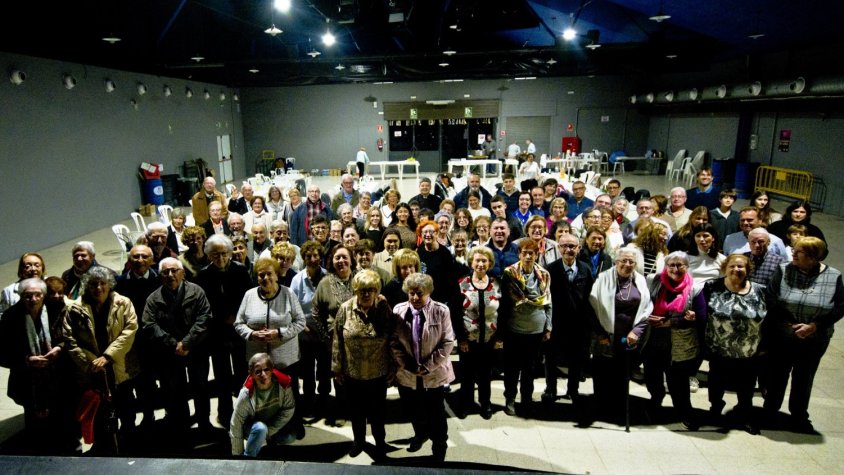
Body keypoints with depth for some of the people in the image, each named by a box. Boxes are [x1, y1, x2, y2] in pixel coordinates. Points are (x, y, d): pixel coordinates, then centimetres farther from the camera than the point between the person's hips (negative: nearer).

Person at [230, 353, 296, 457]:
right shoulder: (246, 395, -29)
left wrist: (269, 431, -19)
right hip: (250, 427, -4)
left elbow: (289, 409, -15)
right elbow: (236, 425, -21)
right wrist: (237, 455, -15)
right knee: (260, 429, -35)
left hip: (274, 424, 4)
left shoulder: (283, 383, -24)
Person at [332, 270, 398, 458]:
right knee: (356, 409, 19)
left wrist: (393, 367, -3)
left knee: (378, 409, 15)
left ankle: (380, 441, 39)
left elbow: (393, 340, -5)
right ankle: (359, 440, 42)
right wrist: (337, 368, -2)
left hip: (378, 373, -1)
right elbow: (337, 341, -4)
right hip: (352, 373, 1)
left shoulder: (385, 309, -11)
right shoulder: (345, 309, -10)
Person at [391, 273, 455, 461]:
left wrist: (428, 366, -15)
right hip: (407, 374, 3)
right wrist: (407, 364, -12)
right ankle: (421, 433, 52)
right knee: (412, 411, 21)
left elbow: (447, 343, -11)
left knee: (436, 413, 12)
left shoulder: (441, 311, -13)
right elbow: (394, 342, -2)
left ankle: (440, 445, 39)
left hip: (434, 374, -2)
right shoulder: (399, 310, -6)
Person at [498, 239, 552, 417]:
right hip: (514, 330, -2)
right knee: (512, 367, 9)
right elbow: (504, 302, -5)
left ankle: (527, 399, 30)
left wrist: (548, 327, 4)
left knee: (530, 367, 15)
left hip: (537, 330, 2)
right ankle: (510, 399, 25)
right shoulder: (510, 274, -8)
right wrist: (502, 327, -4)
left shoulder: (544, 275, 0)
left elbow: (548, 303, 5)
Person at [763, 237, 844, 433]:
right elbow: (769, 299, -11)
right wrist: (786, 323, -17)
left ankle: (799, 416, 33)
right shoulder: (784, 270, -8)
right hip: (782, 337, 0)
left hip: (815, 340, 0)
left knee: (804, 377, 15)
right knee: (778, 373, 12)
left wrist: (814, 326, -16)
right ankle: (770, 411, 31)